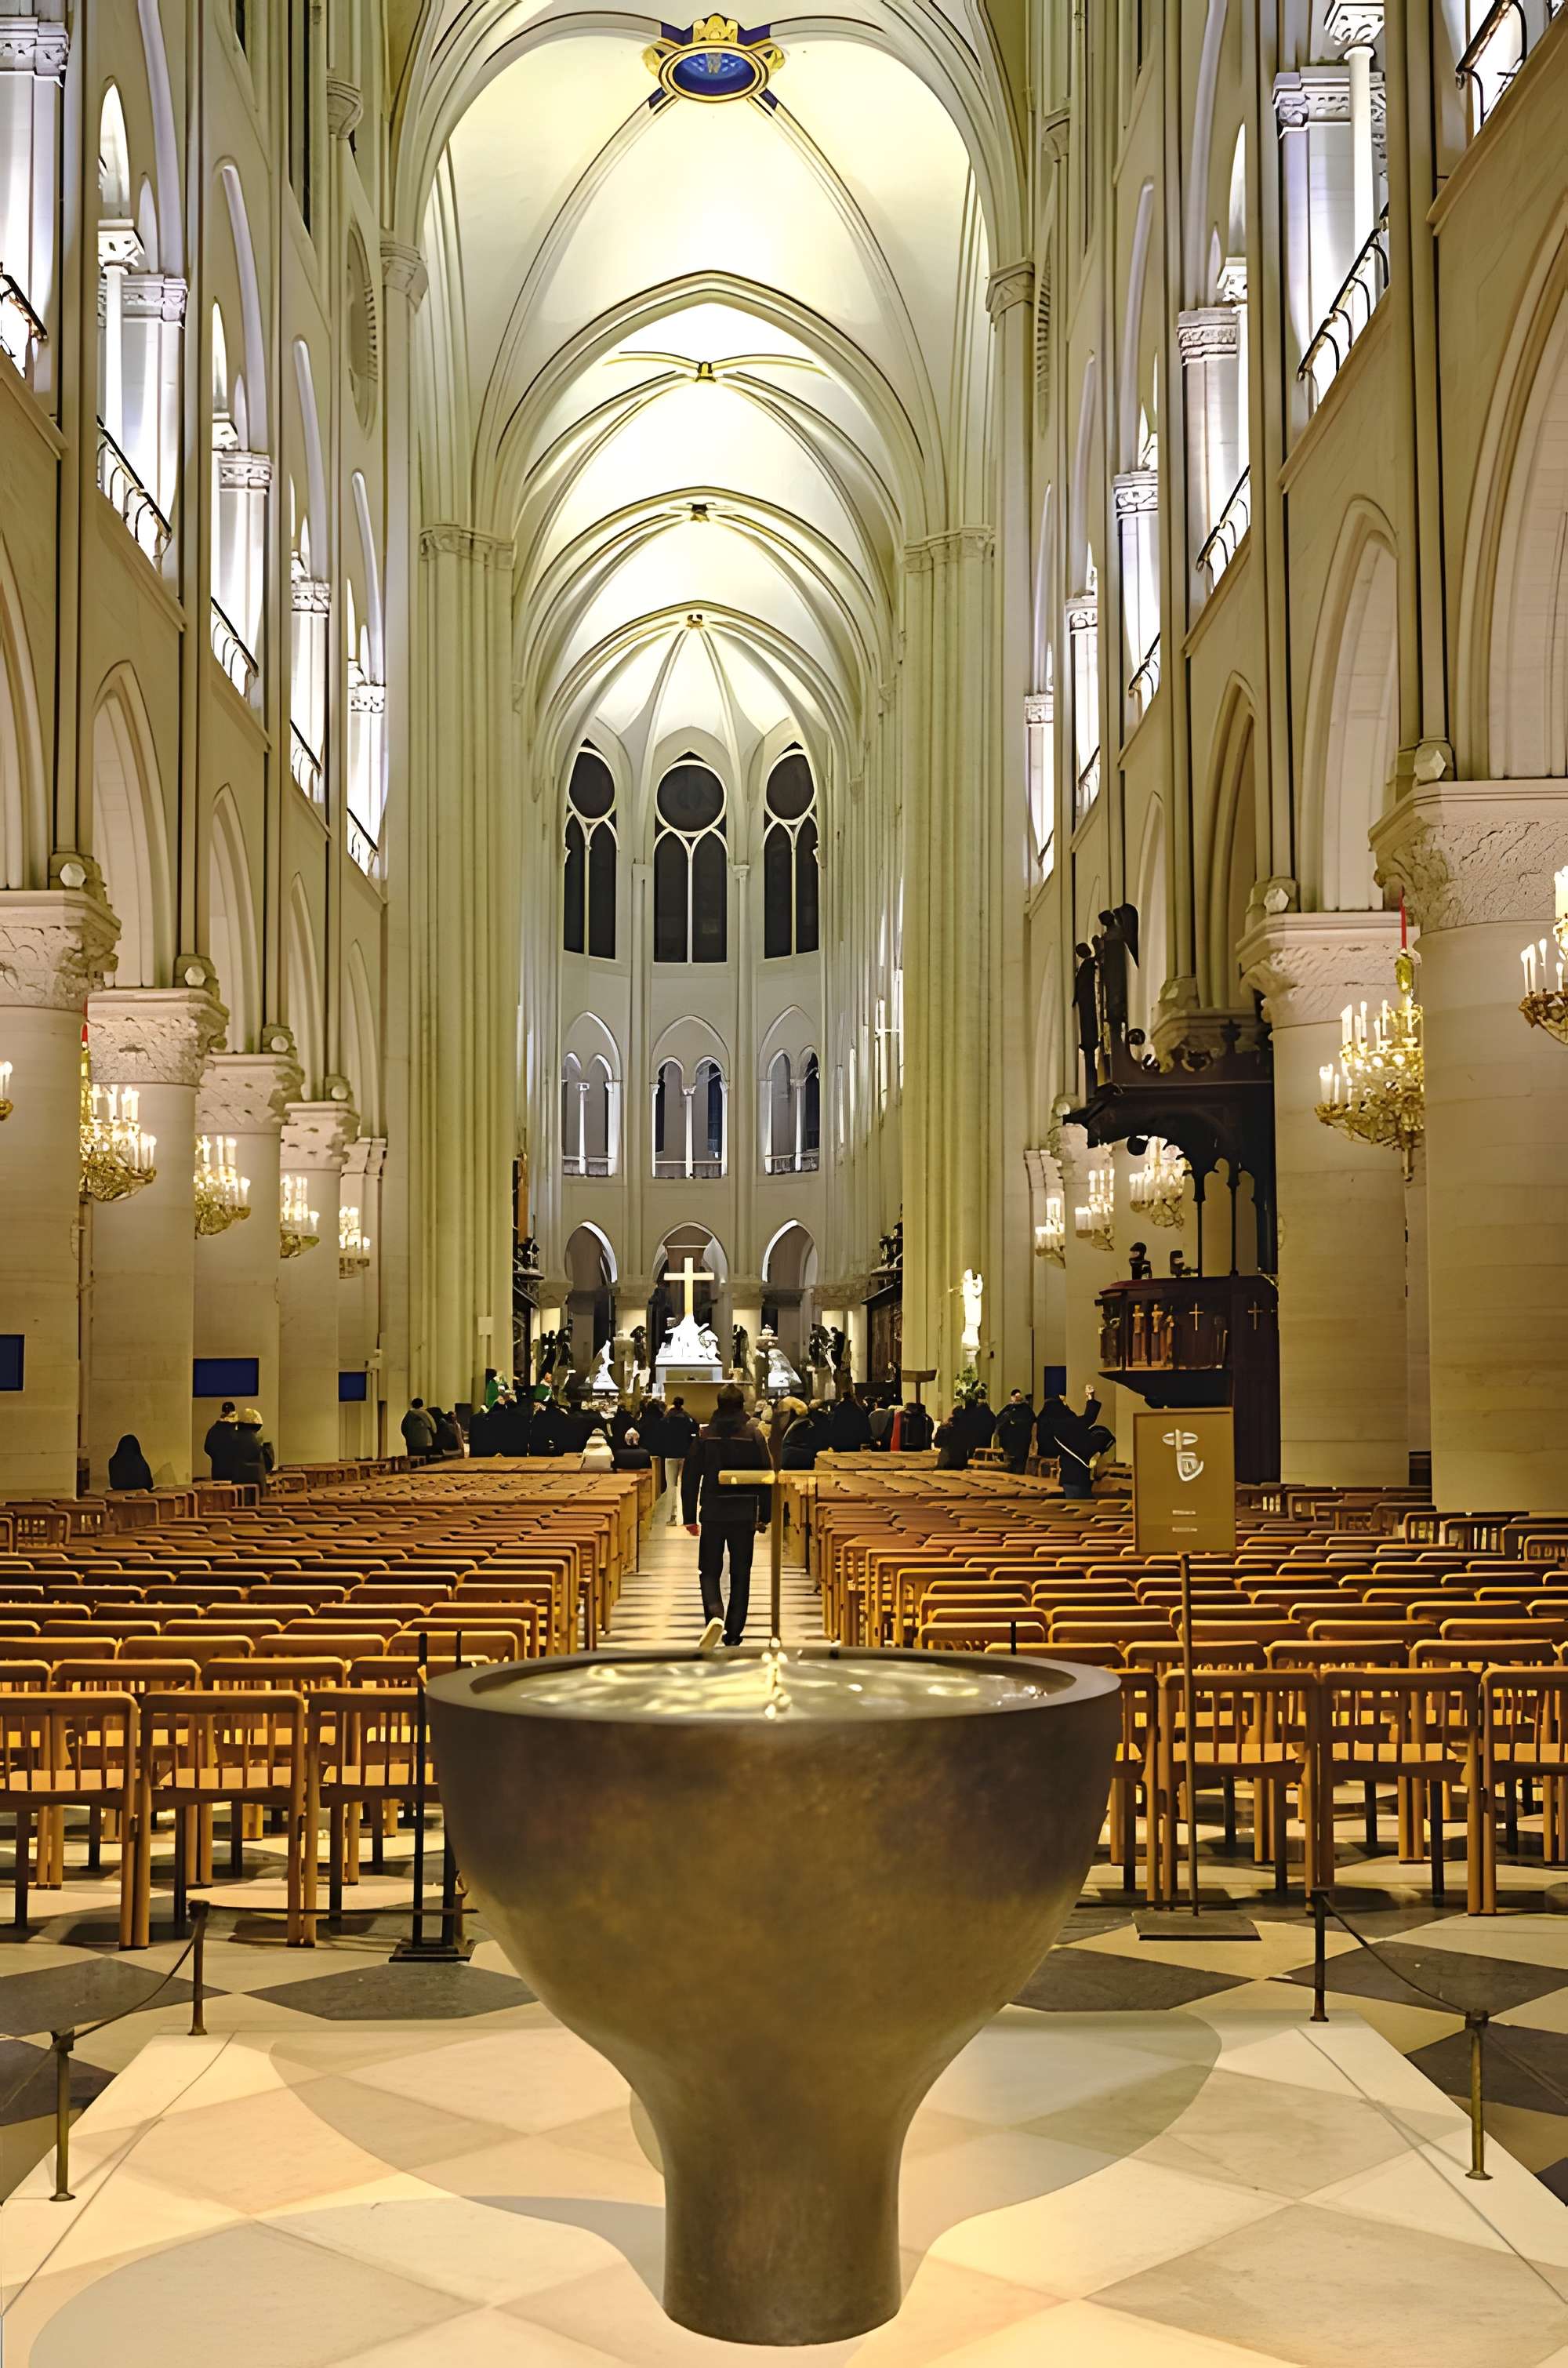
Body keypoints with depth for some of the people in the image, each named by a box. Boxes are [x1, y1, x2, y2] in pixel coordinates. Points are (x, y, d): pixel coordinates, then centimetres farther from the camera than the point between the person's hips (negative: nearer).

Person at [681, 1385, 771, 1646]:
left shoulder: (706, 1436, -1)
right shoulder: (754, 1436, -1)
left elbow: (689, 1479, -1)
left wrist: (690, 1517, 5)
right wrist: (764, 1516, 6)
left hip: (712, 1514, 0)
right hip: (745, 1515, 0)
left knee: (709, 1571, 10)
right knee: (740, 1574, 9)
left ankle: (715, 1613, -16)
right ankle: (734, 1631, 9)